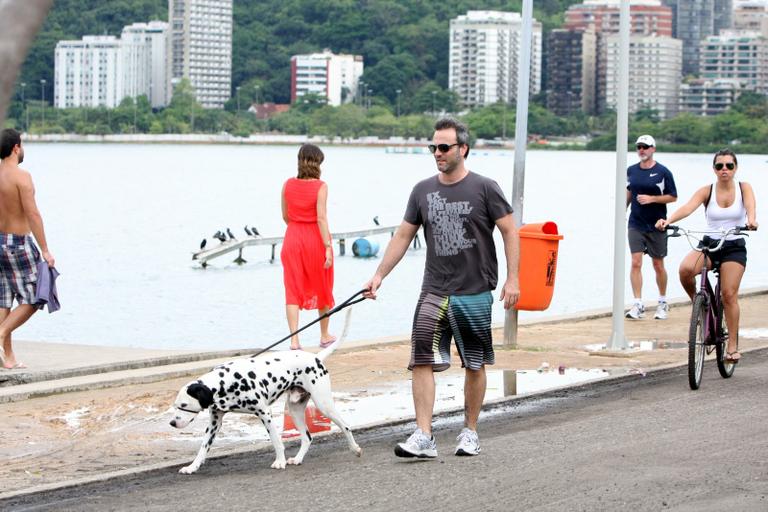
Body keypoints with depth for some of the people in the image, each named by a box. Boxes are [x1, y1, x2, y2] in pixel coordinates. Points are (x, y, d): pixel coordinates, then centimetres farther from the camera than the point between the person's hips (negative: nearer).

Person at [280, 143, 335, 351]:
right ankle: (325, 336, 29)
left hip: (293, 239, 2)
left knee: (293, 291, 2)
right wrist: (328, 247, -18)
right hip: (316, 239, -2)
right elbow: (321, 218, -18)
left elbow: (285, 216, 8)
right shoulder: (320, 186, -12)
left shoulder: (288, 185, 0)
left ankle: (294, 340, -10)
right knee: (322, 288, 16)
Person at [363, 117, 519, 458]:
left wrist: (512, 279, -8)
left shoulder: (484, 188, -4)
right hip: (434, 292, 3)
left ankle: (470, 433, 21)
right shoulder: (423, 191, 7)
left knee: (475, 365, 7)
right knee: (422, 362, -10)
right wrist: (379, 275, 7)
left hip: (475, 293, -3)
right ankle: (424, 437, -11)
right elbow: (403, 236, 13)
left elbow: (509, 232, -2)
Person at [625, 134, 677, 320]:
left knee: (658, 265, 8)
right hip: (635, 224, 2)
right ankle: (638, 305, -9)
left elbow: (673, 197, -4)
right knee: (636, 263, -9)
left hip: (656, 225, -2)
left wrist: (652, 199, -17)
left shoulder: (663, 172, -6)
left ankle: (662, 302, 25)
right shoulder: (631, 170, 6)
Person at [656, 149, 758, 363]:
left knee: (729, 295, -11)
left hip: (735, 247, -1)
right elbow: (688, 207, -18)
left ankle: (733, 346, -1)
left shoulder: (743, 188, 0)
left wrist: (751, 220, -46)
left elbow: (749, 205, -22)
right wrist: (667, 220, -38)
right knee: (685, 269, -29)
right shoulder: (707, 191, -2)